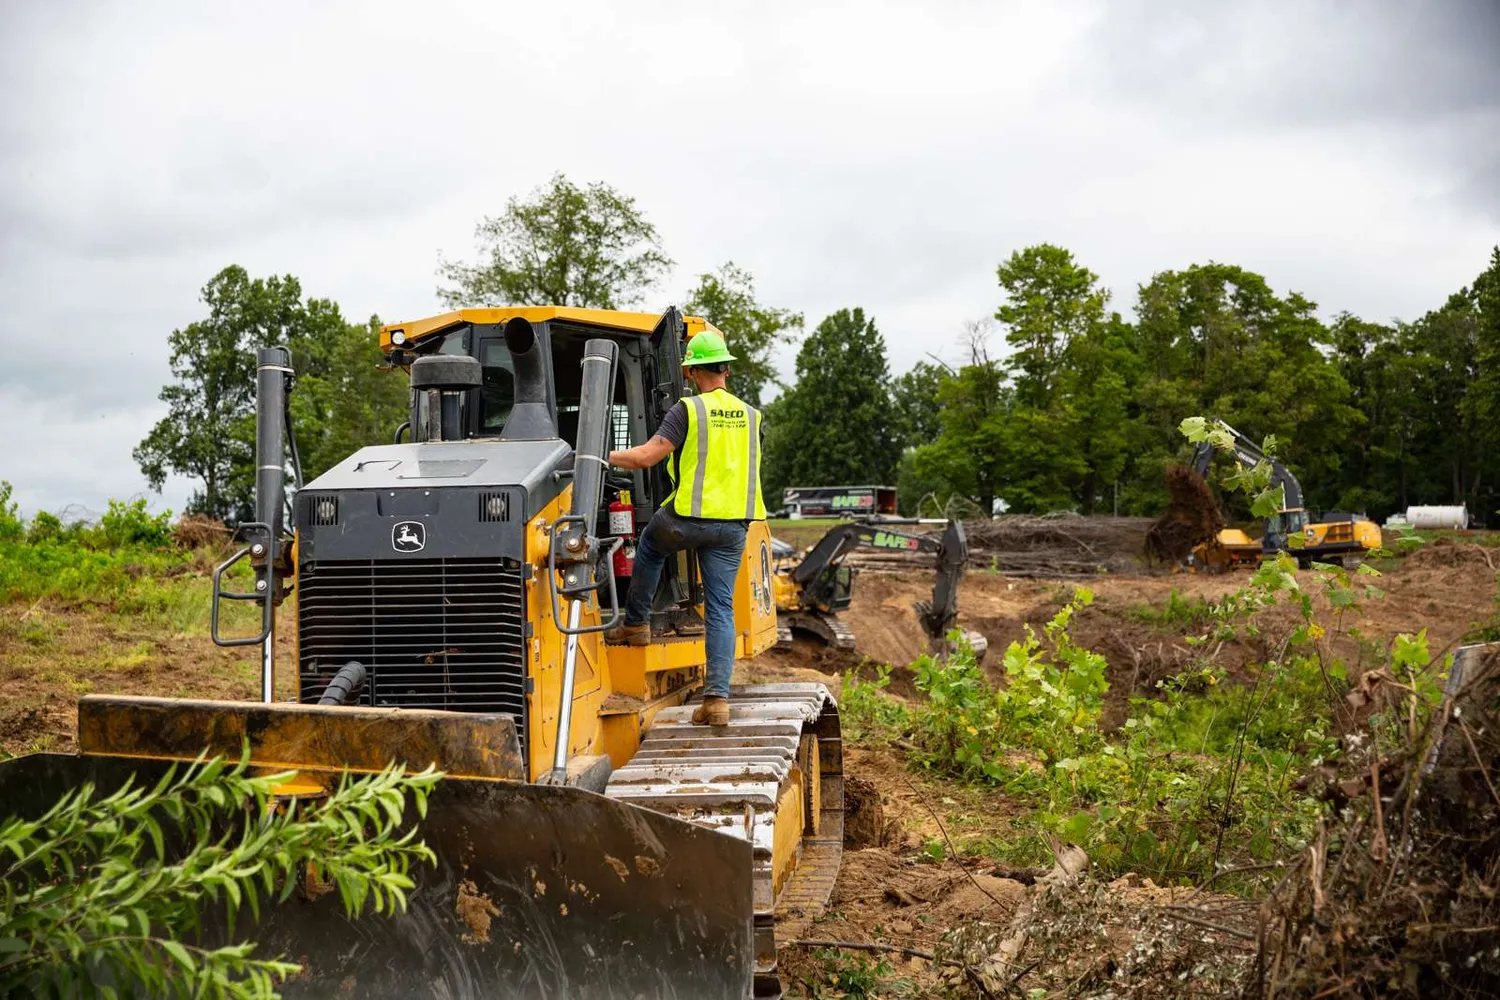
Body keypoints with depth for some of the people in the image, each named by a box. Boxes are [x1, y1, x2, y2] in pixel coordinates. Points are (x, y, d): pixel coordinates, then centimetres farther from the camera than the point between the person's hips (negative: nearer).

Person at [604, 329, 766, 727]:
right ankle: (717, 696, -3)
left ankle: (636, 623, 34)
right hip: (733, 525, 4)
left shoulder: (688, 410, -8)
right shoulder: (750, 415, 9)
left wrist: (604, 456, -1)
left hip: (690, 516, -4)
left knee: (650, 545, 30)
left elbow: (647, 456, -14)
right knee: (721, 609, 4)